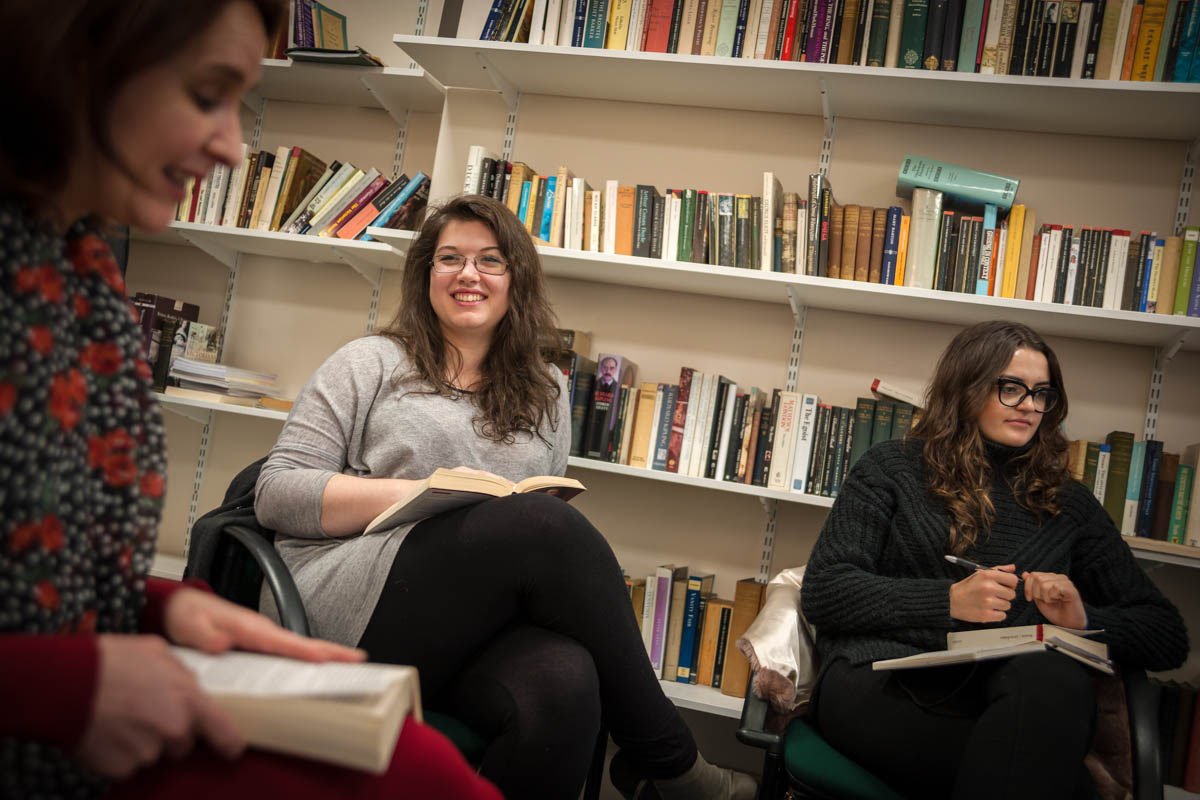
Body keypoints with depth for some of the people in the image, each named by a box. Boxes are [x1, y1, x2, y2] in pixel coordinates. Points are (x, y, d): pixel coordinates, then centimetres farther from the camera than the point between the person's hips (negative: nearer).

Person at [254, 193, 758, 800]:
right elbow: (275, 493, 2)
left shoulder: (547, 392, 19)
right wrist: (414, 492, -12)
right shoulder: (373, 363, 9)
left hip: (477, 628, 3)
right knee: (540, 522, -30)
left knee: (564, 683, -36)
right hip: (344, 614, -2)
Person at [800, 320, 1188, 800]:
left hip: (1011, 696, 4)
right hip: (883, 686, -4)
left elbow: (1168, 638, 21)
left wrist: (1085, 619, -1)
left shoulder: (1068, 503, 20)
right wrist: (948, 600, -9)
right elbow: (822, 593, 2)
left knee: (1055, 679, -35)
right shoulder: (892, 467, 12)